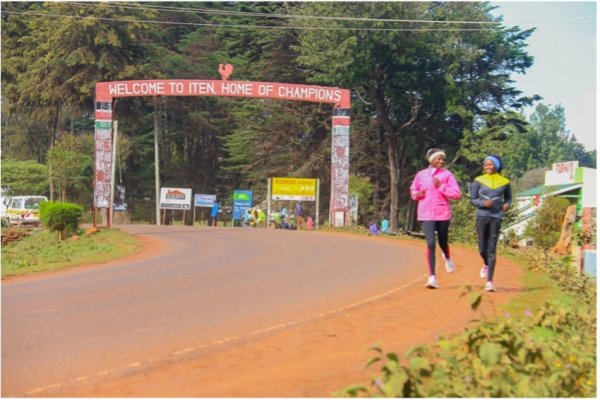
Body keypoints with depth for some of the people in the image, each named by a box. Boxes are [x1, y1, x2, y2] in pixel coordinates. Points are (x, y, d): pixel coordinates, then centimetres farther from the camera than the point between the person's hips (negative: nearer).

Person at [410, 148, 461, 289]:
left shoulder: (447, 174, -1)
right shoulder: (421, 175, 5)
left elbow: (456, 193, -7)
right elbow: (413, 189, 20)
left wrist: (441, 186, -15)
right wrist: (417, 194, -2)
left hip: (443, 214, 0)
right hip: (426, 215, 0)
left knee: (442, 242, 15)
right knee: (431, 244, -12)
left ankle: (447, 258, 52)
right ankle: (432, 277, -10)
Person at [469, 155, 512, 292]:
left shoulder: (504, 182, 5)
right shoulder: (478, 181, 3)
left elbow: (508, 197, 18)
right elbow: (472, 199, 5)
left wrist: (507, 205, -4)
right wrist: (483, 203, -14)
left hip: (496, 217, -1)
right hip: (482, 216, 1)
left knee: (492, 249, -8)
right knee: (482, 249, 7)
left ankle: (490, 282, -8)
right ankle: (486, 264, 43)